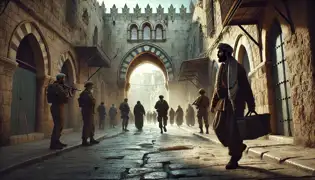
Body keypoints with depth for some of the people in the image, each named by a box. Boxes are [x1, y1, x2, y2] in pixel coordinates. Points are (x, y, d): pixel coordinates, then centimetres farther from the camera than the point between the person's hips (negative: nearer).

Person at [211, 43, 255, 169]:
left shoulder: (237, 67, -4)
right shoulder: (222, 68, 17)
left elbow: (246, 87, -7)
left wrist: (251, 105, -11)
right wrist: (213, 104, 15)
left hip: (235, 103, -7)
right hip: (223, 103, 7)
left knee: (234, 130, -6)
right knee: (218, 126, 4)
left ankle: (234, 159, 4)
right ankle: (238, 147, 24)